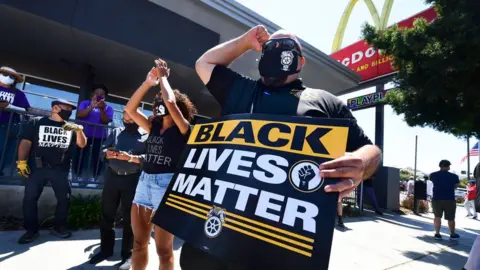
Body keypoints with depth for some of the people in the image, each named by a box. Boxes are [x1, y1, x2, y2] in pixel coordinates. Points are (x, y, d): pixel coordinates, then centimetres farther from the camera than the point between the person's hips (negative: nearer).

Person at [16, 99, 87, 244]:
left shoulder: (71, 127, 11)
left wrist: (79, 130, -12)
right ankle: (31, 230, 14)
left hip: (61, 169, 2)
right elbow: (26, 142, 2)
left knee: (64, 198, 3)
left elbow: (82, 145, 4)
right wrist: (21, 162, -8)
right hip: (38, 167, -1)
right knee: (30, 198, -1)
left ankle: (59, 227, 20)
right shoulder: (36, 122, 7)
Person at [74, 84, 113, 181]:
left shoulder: (108, 108, 2)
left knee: (97, 158, 1)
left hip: (99, 137, -1)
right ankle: (78, 175, 23)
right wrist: (91, 107, -21)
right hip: (84, 135, 1)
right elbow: (79, 115, -10)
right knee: (79, 156, 7)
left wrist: (102, 109, -23)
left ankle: (94, 177, 15)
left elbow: (106, 121, -10)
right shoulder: (85, 103, 5)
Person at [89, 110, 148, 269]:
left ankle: (127, 254, 19)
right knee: (107, 214, 13)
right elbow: (103, 149, 10)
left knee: (129, 217, 5)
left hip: (132, 180, -4)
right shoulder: (116, 132, 12)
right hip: (112, 177, 5)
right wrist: (108, 153, -12)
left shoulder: (147, 136, -4)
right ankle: (106, 249, 31)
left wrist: (131, 158, -25)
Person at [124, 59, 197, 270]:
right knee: (139, 244, 17)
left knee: (164, 249, 5)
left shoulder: (183, 129, -4)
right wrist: (148, 82, 5)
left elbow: (170, 102, -18)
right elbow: (130, 109, 11)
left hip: (167, 184, -6)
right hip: (144, 182, 7)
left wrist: (163, 77, -2)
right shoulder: (154, 127, 13)